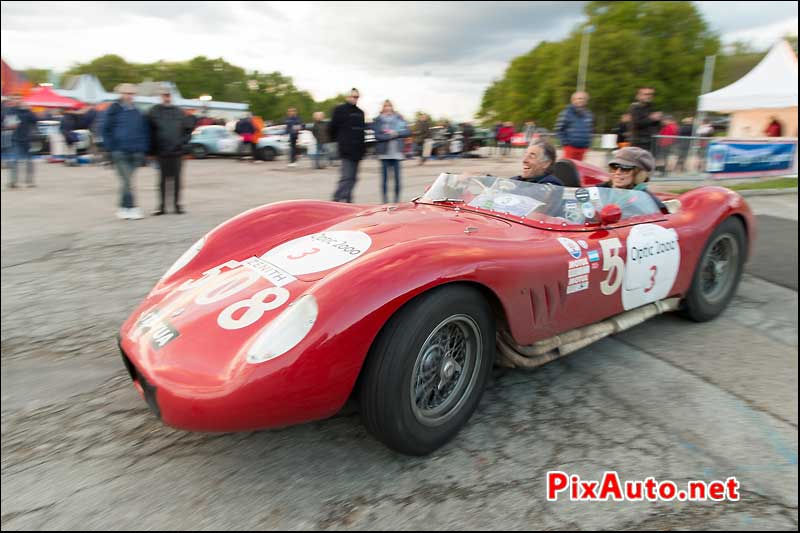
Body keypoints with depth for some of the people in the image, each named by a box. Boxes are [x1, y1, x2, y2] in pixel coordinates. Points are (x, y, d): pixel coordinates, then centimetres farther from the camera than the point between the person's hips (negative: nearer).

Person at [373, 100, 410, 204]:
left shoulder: (399, 118, 8)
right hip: (384, 153, -1)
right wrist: (391, 135, -11)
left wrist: (396, 133, -9)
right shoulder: (378, 120, 3)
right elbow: (377, 136, -6)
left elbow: (407, 132, 3)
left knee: (397, 177, -1)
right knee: (385, 178, 1)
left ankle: (397, 199, 9)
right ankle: (385, 200, 8)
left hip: (396, 153, 1)